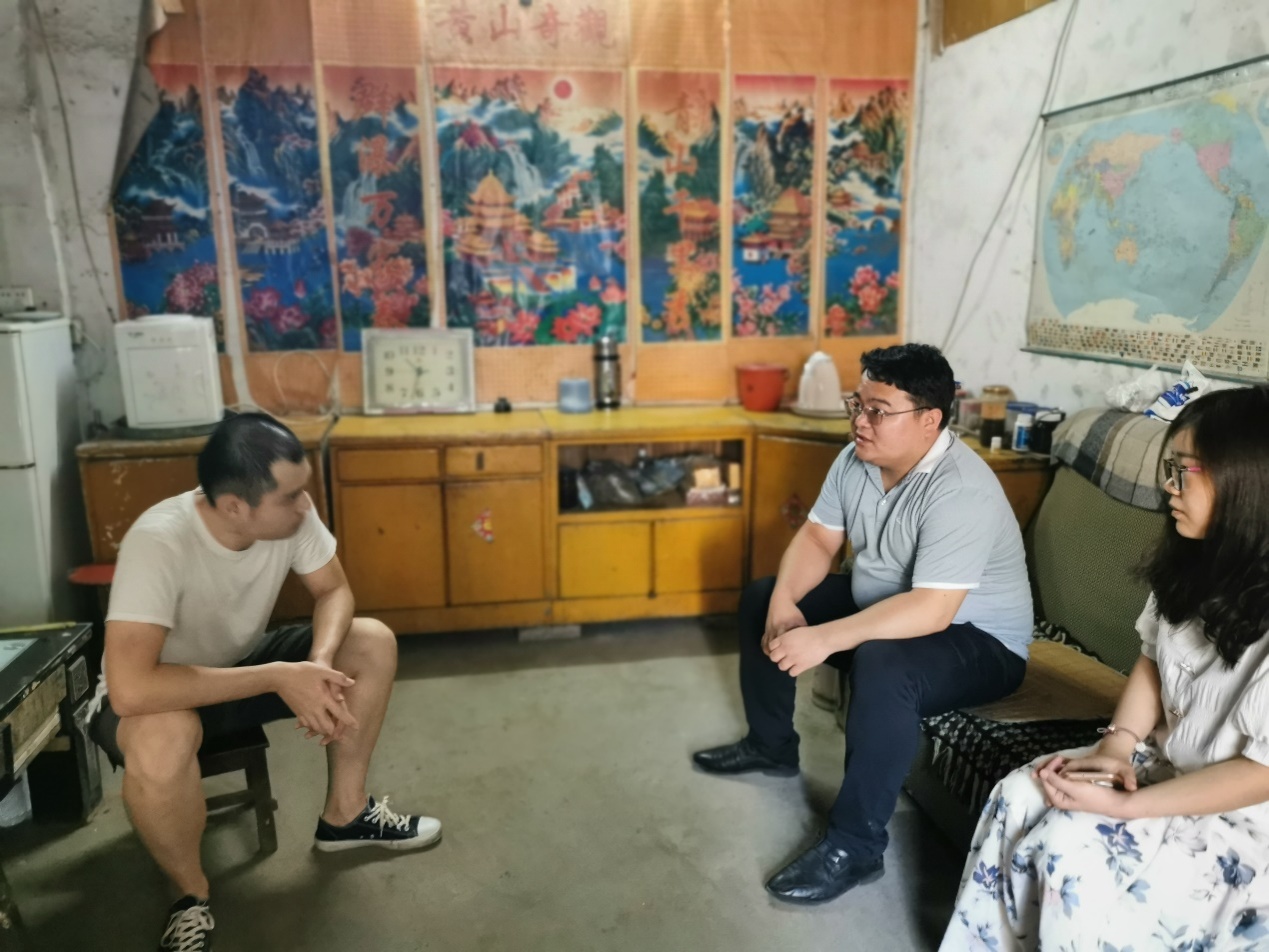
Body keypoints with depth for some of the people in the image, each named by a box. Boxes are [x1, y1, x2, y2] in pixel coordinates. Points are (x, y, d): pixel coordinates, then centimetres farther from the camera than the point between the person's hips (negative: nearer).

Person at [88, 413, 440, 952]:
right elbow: (130, 689, -43)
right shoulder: (159, 543, -37)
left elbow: (333, 591, -9)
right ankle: (191, 897, -8)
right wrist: (280, 677, -39)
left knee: (372, 643, -11)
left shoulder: (291, 512, -21)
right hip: (161, 692, -5)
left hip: (239, 666, 6)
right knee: (161, 741, -39)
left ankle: (345, 815, 8)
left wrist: (320, 664, -30)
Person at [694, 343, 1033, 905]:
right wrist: (784, 603, -18)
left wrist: (824, 638, -40)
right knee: (760, 600, 8)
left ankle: (854, 847, -22)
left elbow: (929, 611, -38)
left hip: (977, 642, -8)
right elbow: (818, 538, 0)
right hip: (877, 606, 9)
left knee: (883, 665, -39)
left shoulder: (961, 492, -31)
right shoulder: (857, 459, -6)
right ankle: (771, 746, 24)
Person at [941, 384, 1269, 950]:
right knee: (1020, 796, -8)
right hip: (1163, 763, 7)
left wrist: (1126, 807, -24)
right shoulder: (1193, 562, -3)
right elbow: (1151, 661, 8)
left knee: (1072, 844, -23)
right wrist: (1115, 747, -7)